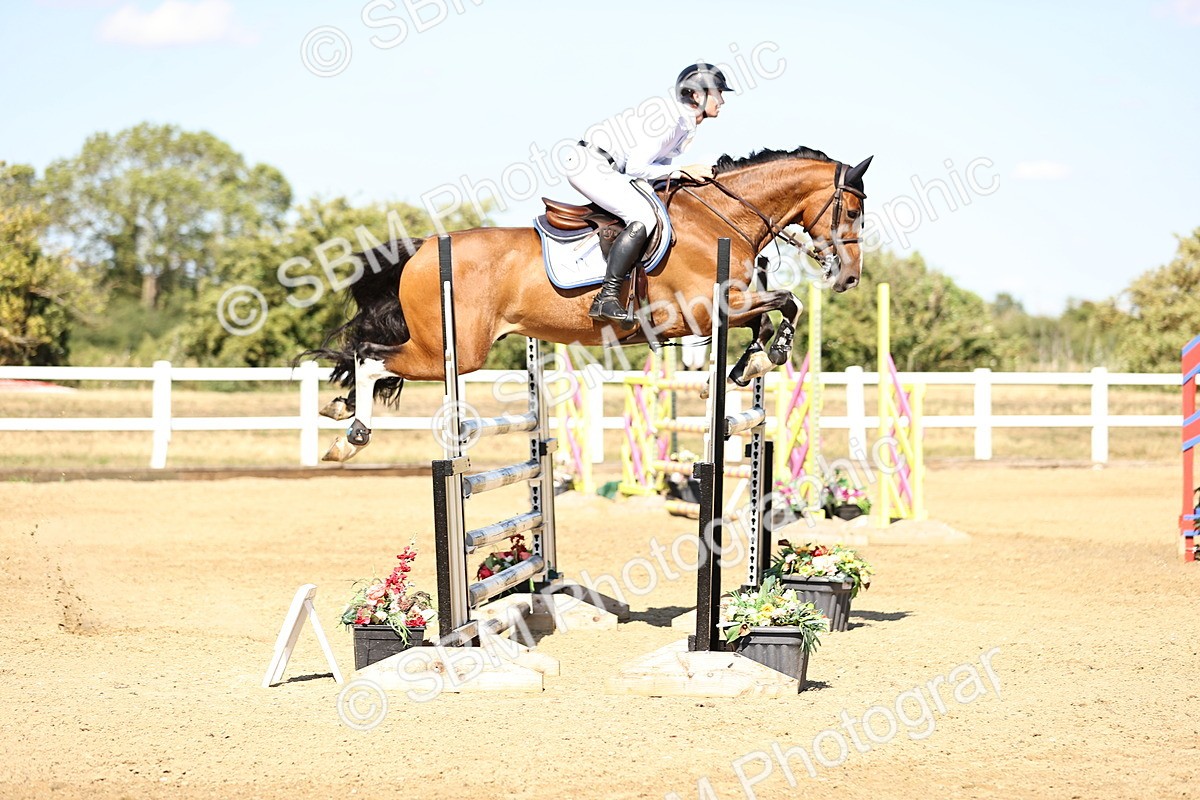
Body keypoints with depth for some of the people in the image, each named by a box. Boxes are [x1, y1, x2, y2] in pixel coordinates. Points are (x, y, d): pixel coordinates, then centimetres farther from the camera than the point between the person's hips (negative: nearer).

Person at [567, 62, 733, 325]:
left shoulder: (687, 125, 11)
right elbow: (636, 168, -21)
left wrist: (695, 174, -1)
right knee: (643, 218, -25)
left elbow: (655, 162, 13)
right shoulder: (669, 120, -20)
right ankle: (606, 299, -28)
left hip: (605, 167, 11)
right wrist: (681, 172, -15)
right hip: (590, 165, -11)